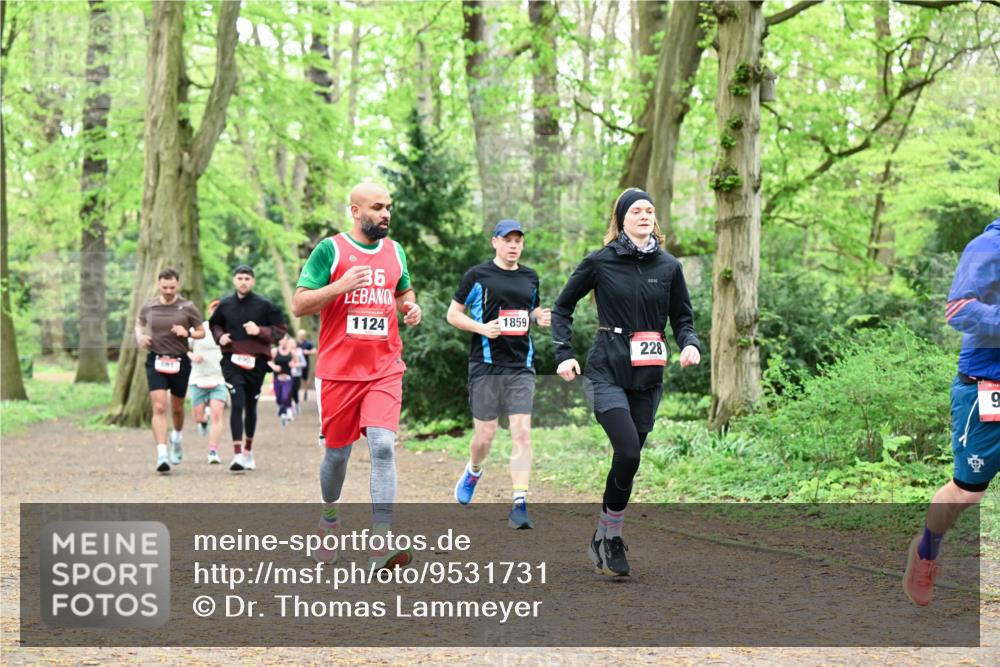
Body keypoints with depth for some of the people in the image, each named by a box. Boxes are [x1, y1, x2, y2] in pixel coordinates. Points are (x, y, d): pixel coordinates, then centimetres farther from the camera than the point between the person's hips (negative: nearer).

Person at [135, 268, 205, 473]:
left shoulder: (187, 308, -4)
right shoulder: (149, 306, 2)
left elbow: (201, 332, 5)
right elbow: (139, 323, 21)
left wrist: (187, 333, -15)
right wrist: (140, 337, 0)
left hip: (179, 362, 0)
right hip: (156, 361, 0)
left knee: (177, 408, 14)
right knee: (159, 407, -13)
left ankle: (176, 437, 46)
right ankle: (162, 455, -18)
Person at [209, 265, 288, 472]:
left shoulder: (264, 305, -3)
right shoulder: (225, 305, 3)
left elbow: (281, 330, 1)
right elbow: (214, 324, 21)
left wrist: (260, 331, -14)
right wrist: (219, 336, 1)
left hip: (256, 361, 0)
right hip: (232, 361, 0)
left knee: (251, 405, 13)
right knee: (237, 404, -14)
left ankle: (248, 449, 33)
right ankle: (237, 454, -17)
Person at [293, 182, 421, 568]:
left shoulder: (395, 252, 11)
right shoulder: (330, 251, -3)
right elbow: (299, 305, -6)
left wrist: (411, 308, 5)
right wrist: (341, 286, -20)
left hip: (385, 370, 2)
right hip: (339, 371, -2)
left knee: (383, 446, -15)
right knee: (337, 453, 9)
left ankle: (381, 545, -21)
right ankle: (329, 518, 39)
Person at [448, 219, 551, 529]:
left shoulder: (530, 277, 13)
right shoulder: (477, 275, 0)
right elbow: (453, 314, 3)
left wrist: (540, 317, 4)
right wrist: (481, 328, -13)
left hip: (521, 366, 3)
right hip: (486, 365, -3)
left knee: (522, 433, -9)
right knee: (485, 434, 3)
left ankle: (519, 505, -10)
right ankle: (473, 472, 38)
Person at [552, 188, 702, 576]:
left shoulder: (669, 267, 8)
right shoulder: (600, 263, -1)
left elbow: (682, 318, 14)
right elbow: (562, 308, 9)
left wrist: (690, 344, -7)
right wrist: (563, 354, -1)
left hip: (648, 378, 4)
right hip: (607, 373, -4)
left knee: (630, 458, 5)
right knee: (628, 452, -19)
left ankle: (606, 539, 19)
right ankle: (608, 537, -4)